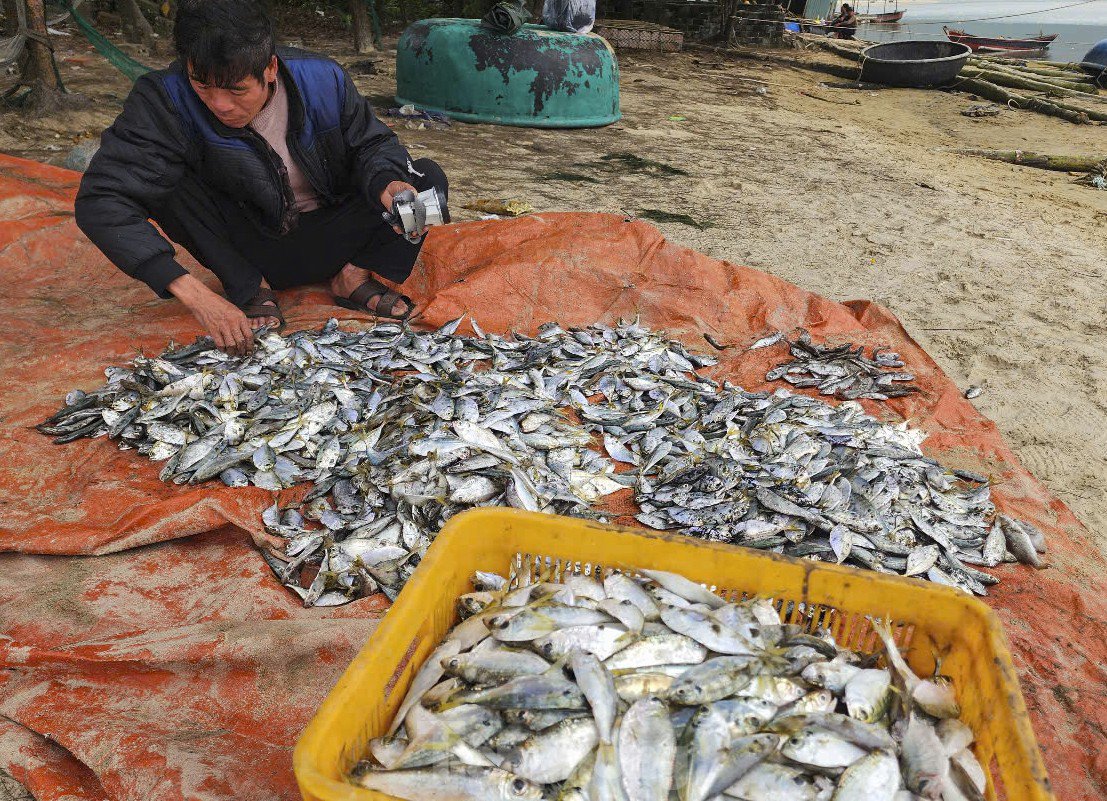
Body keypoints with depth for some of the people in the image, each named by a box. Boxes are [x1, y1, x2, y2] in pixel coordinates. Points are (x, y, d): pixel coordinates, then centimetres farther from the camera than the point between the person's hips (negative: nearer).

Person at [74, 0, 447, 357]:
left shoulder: (323, 79, -18)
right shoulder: (166, 100, -23)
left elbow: (371, 143, -2)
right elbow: (102, 201, -31)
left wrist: (387, 185, -29)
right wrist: (195, 295, -43)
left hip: (327, 238, 1)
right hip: (251, 248, -1)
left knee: (428, 179, -17)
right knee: (163, 178, -27)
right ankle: (252, 289, -11)